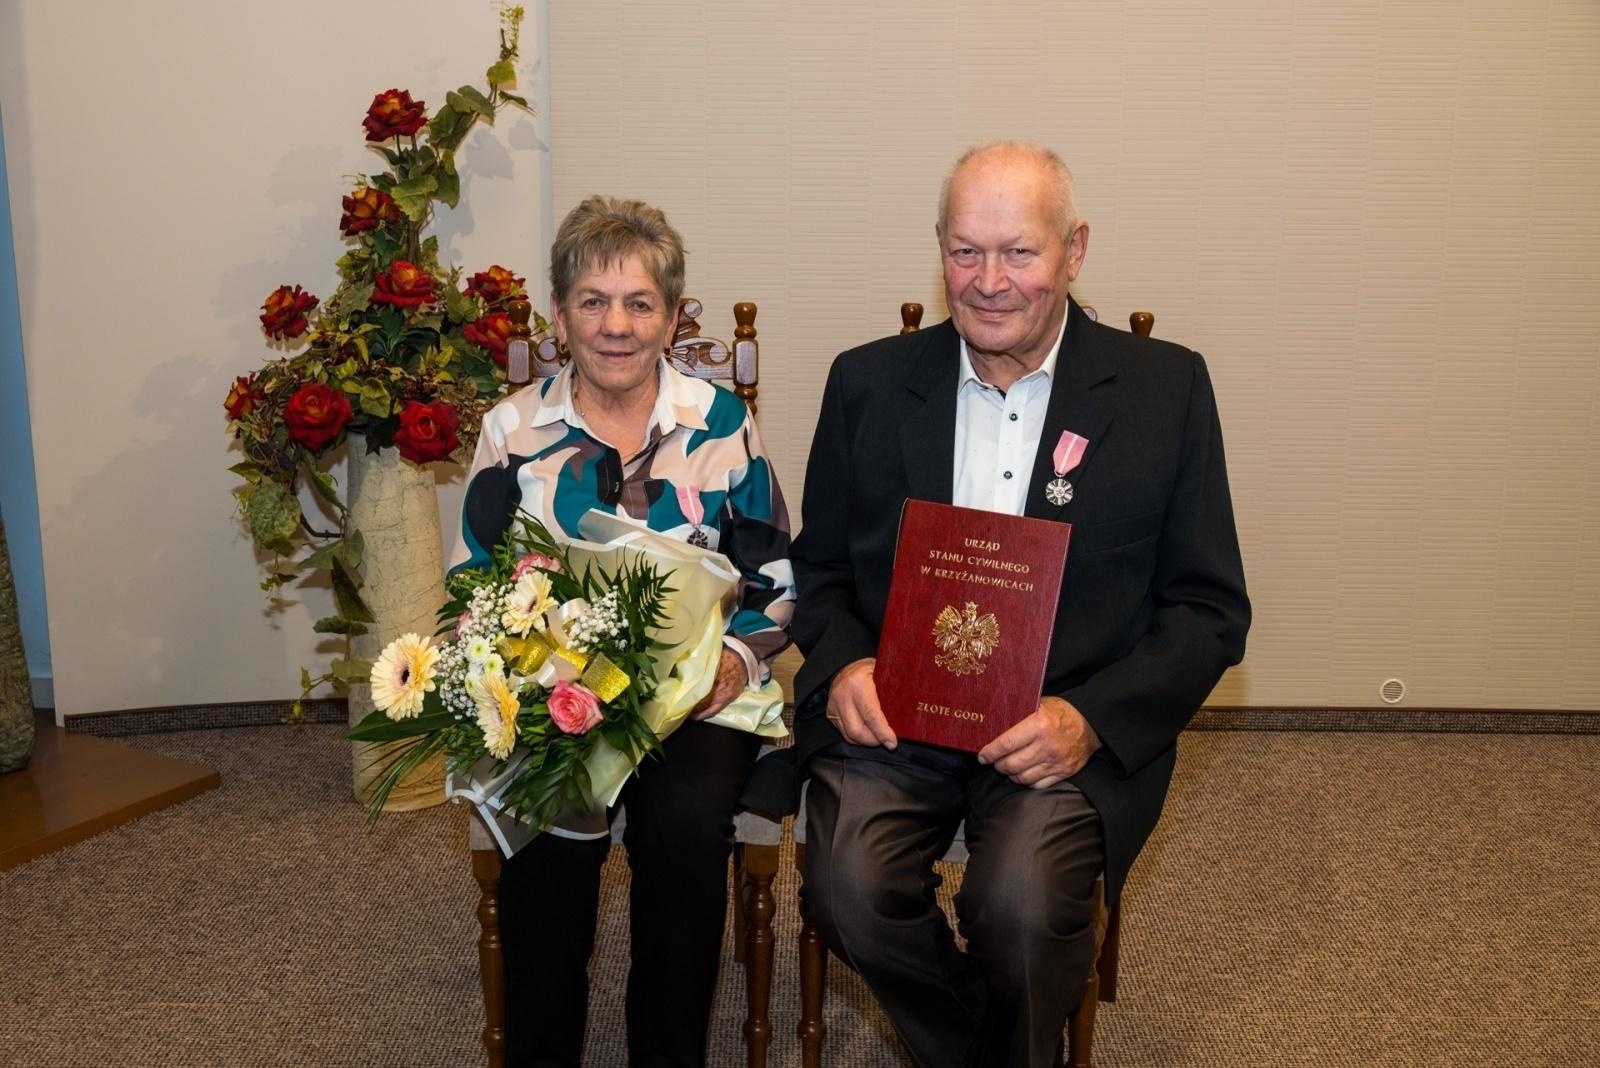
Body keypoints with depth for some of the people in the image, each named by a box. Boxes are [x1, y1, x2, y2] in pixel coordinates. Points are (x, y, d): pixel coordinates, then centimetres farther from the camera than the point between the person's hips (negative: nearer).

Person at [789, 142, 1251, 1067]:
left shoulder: (1165, 388, 1)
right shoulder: (869, 382, 8)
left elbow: (1212, 609, 1)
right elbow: (820, 566, 14)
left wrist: (1090, 717, -15)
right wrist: (841, 664, -8)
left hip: (1070, 732, -1)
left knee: (1022, 904, -27)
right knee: (850, 886, -24)